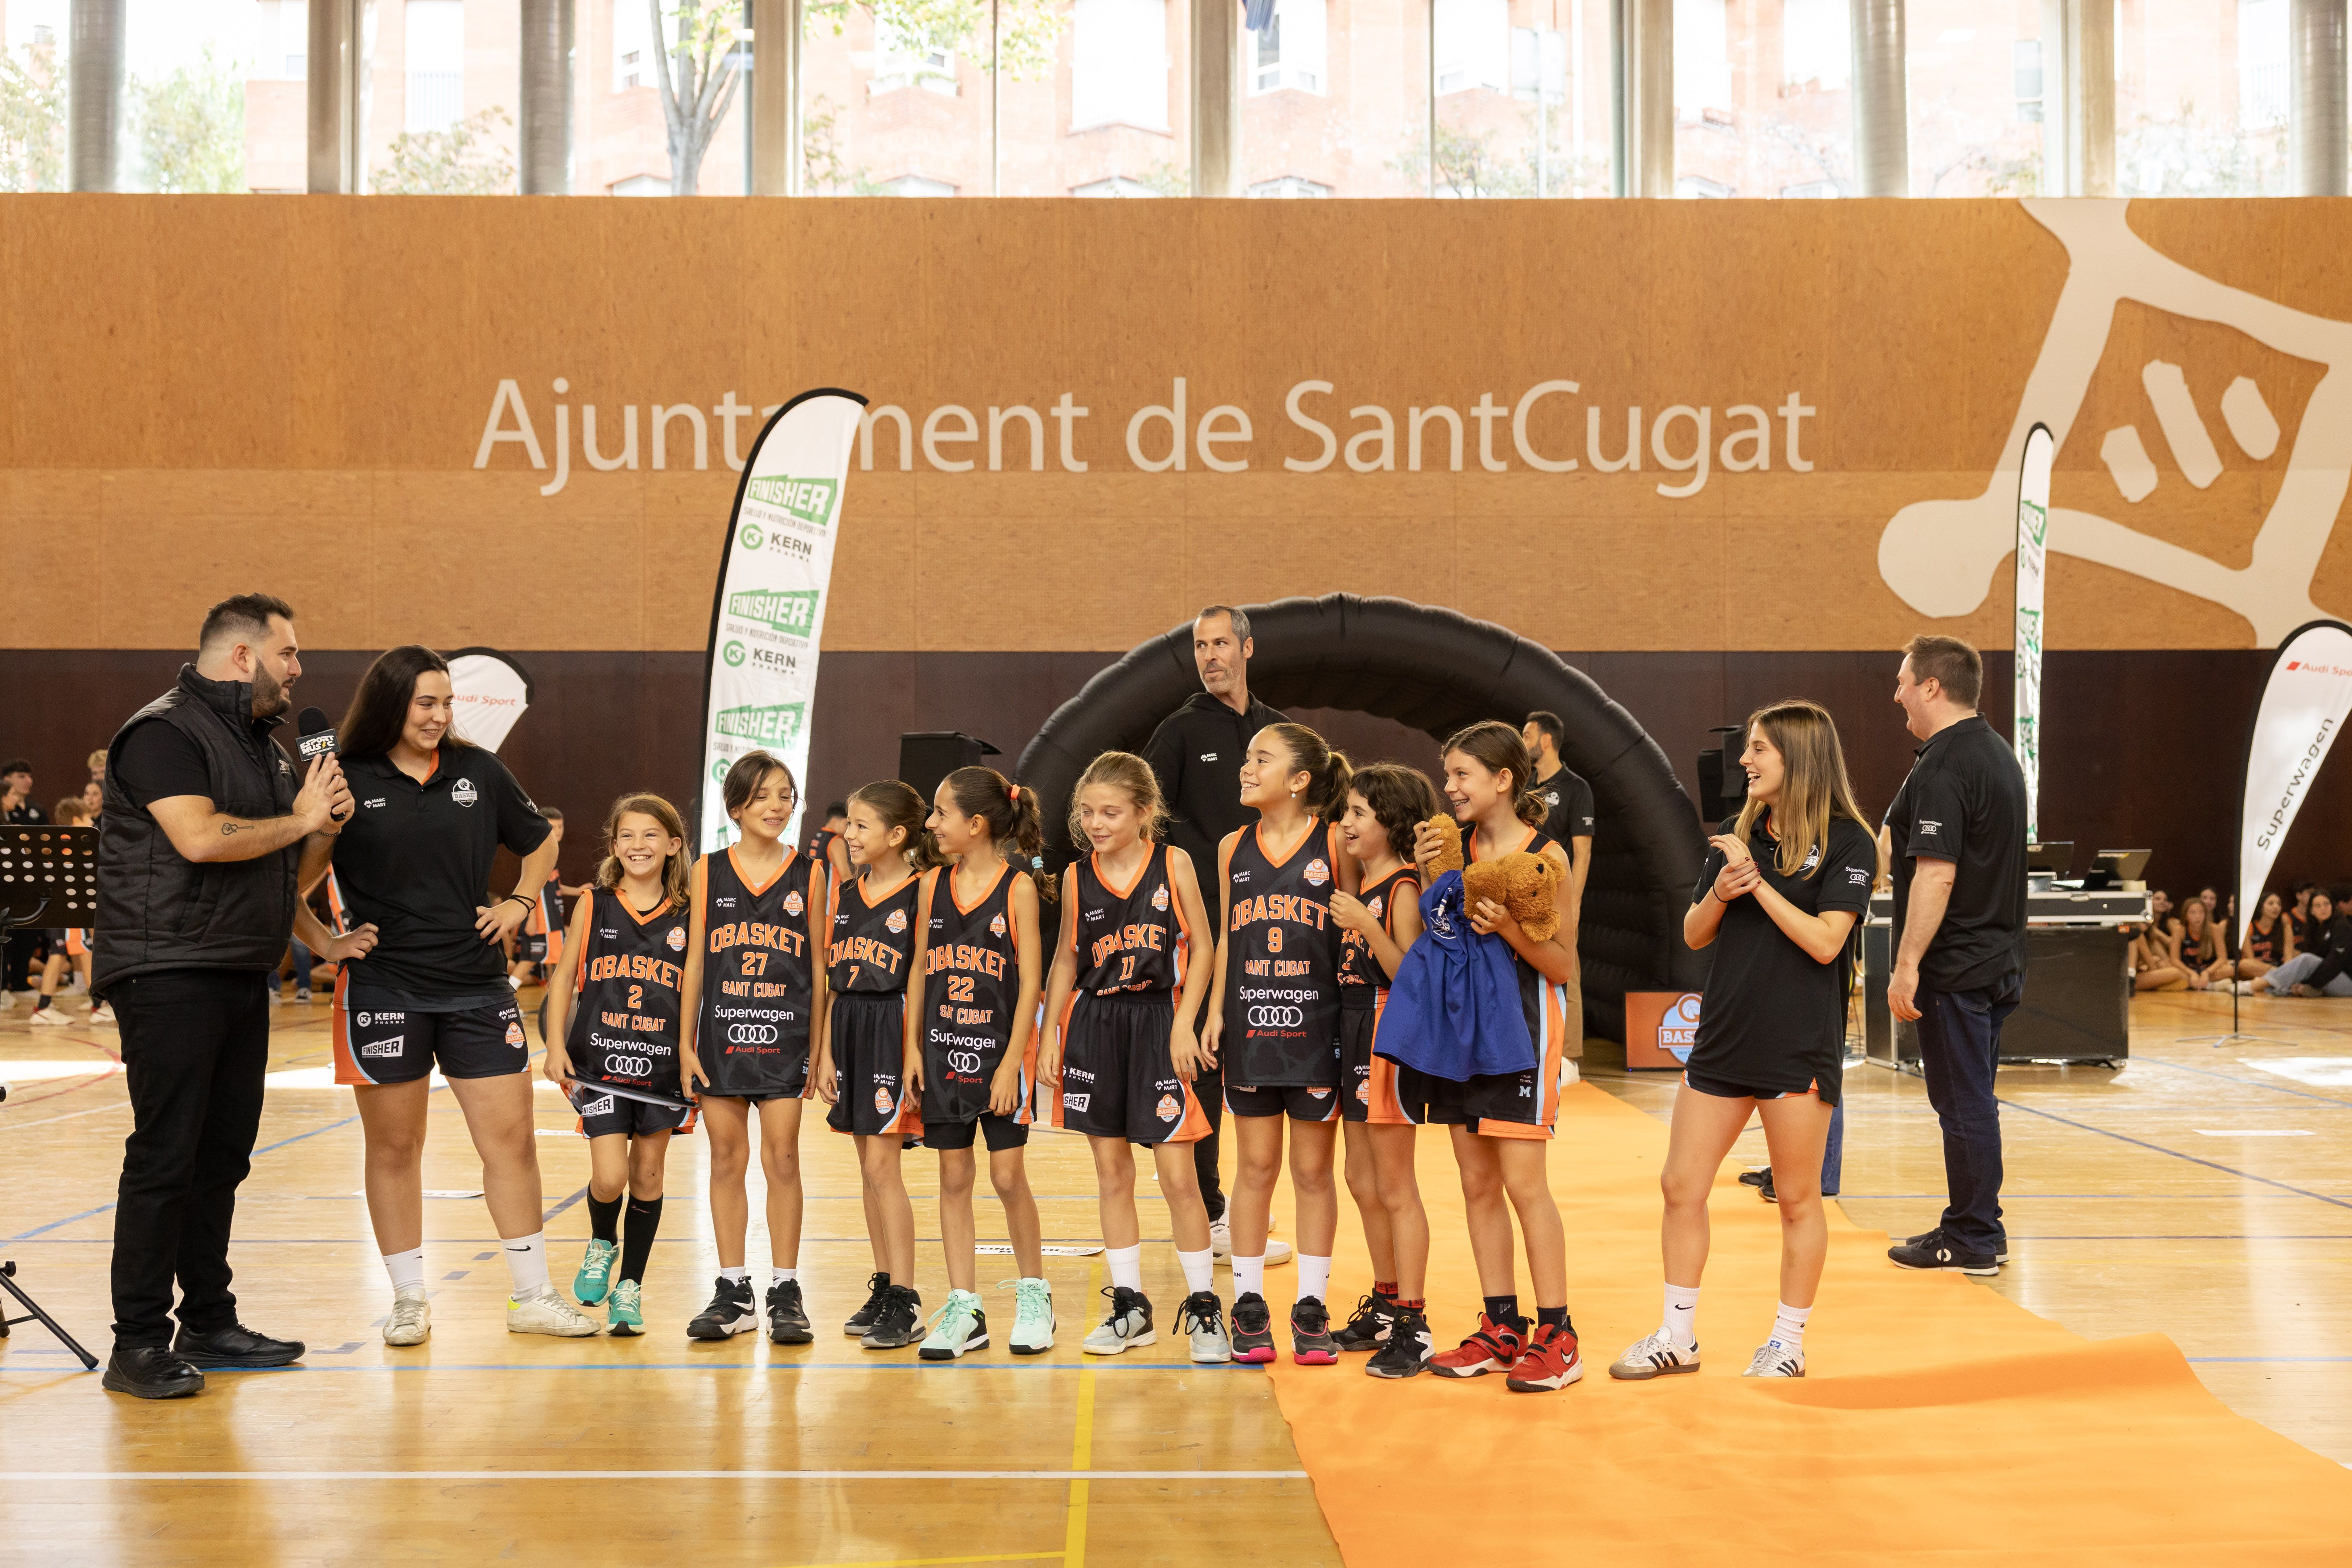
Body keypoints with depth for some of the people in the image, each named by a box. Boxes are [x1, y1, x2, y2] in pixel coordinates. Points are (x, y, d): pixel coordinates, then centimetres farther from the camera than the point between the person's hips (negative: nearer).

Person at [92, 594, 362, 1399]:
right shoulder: (164, 732, -10)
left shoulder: (262, 744, 18)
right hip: (170, 977, -9)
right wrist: (301, 819, -12)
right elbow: (201, 838, -23)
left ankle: (209, 1324, 19)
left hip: (242, 978, 9)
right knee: (163, 1158, -7)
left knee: (223, 1156, 11)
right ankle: (138, 1346, -2)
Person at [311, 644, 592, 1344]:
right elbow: (290, 883, 1)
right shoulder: (348, 782, -4)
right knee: (394, 1147, 6)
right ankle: (409, 1299, 19)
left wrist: (519, 903, 7)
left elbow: (540, 844, 20)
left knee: (511, 1137, 2)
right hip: (383, 990, -2)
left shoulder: (480, 773, 5)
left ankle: (533, 1296, 12)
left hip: (477, 986, 3)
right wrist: (323, 942, -9)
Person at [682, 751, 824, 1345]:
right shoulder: (709, 872, 3)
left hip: (786, 1034, -1)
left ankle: (785, 1292, 8)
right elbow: (695, 961, 5)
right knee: (726, 1160, 6)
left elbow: (818, 964, 3)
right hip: (722, 1032, 1)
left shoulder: (809, 873, 2)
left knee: (782, 1159, -1)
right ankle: (733, 1291, 15)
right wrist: (686, 1043, 1)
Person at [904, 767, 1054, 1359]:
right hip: (944, 1050, 4)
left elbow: (1030, 981, -8)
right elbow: (920, 971, 11)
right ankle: (964, 1310, 12)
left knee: (1008, 1175, -2)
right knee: (953, 1177, 6)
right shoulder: (932, 886, 6)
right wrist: (913, 1047, 4)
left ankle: (1034, 1292, 18)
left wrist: (1011, 1060, -13)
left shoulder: (1019, 888, -7)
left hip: (1000, 1050, -4)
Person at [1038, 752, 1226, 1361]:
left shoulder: (1174, 863, -3)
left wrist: (1183, 1025, -10)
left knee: (1178, 1174, -4)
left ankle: (1204, 1309, 8)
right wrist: (1049, 1035, 7)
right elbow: (1066, 959, 12)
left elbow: (1201, 947, -2)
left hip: (1158, 1021, -3)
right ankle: (1129, 1306, 18)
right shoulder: (1076, 876, 5)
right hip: (1093, 1025, 3)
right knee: (1112, 1172, 8)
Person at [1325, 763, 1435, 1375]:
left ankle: (1412, 1324, 1)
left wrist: (1368, 927, -27)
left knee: (1395, 1188, -5)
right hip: (1353, 1033, 9)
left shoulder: (1403, 889, -12)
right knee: (1363, 1181, 15)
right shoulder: (1359, 883, 13)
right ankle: (1386, 1306, 27)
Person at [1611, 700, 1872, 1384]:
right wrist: (1720, 893, -8)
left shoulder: (1847, 843, -7)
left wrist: (1757, 883, -16)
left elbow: (1825, 941, -17)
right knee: (1681, 1188, 5)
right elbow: (1694, 935, 11)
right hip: (1724, 1039, 6)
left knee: (1797, 1200, 6)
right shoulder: (1736, 834, 10)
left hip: (1800, 1049, -5)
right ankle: (1678, 1338, 17)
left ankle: (1788, 1341, 21)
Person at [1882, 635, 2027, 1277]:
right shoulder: (1998, 753, 13)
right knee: (1973, 1100, 16)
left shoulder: (1941, 770, -18)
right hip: (1999, 959, 10)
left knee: (1964, 1103, -2)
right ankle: (1973, 1228, 23)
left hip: (1955, 966, -10)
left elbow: (1936, 874, -24)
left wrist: (1907, 966, -23)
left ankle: (1974, 1240, 5)